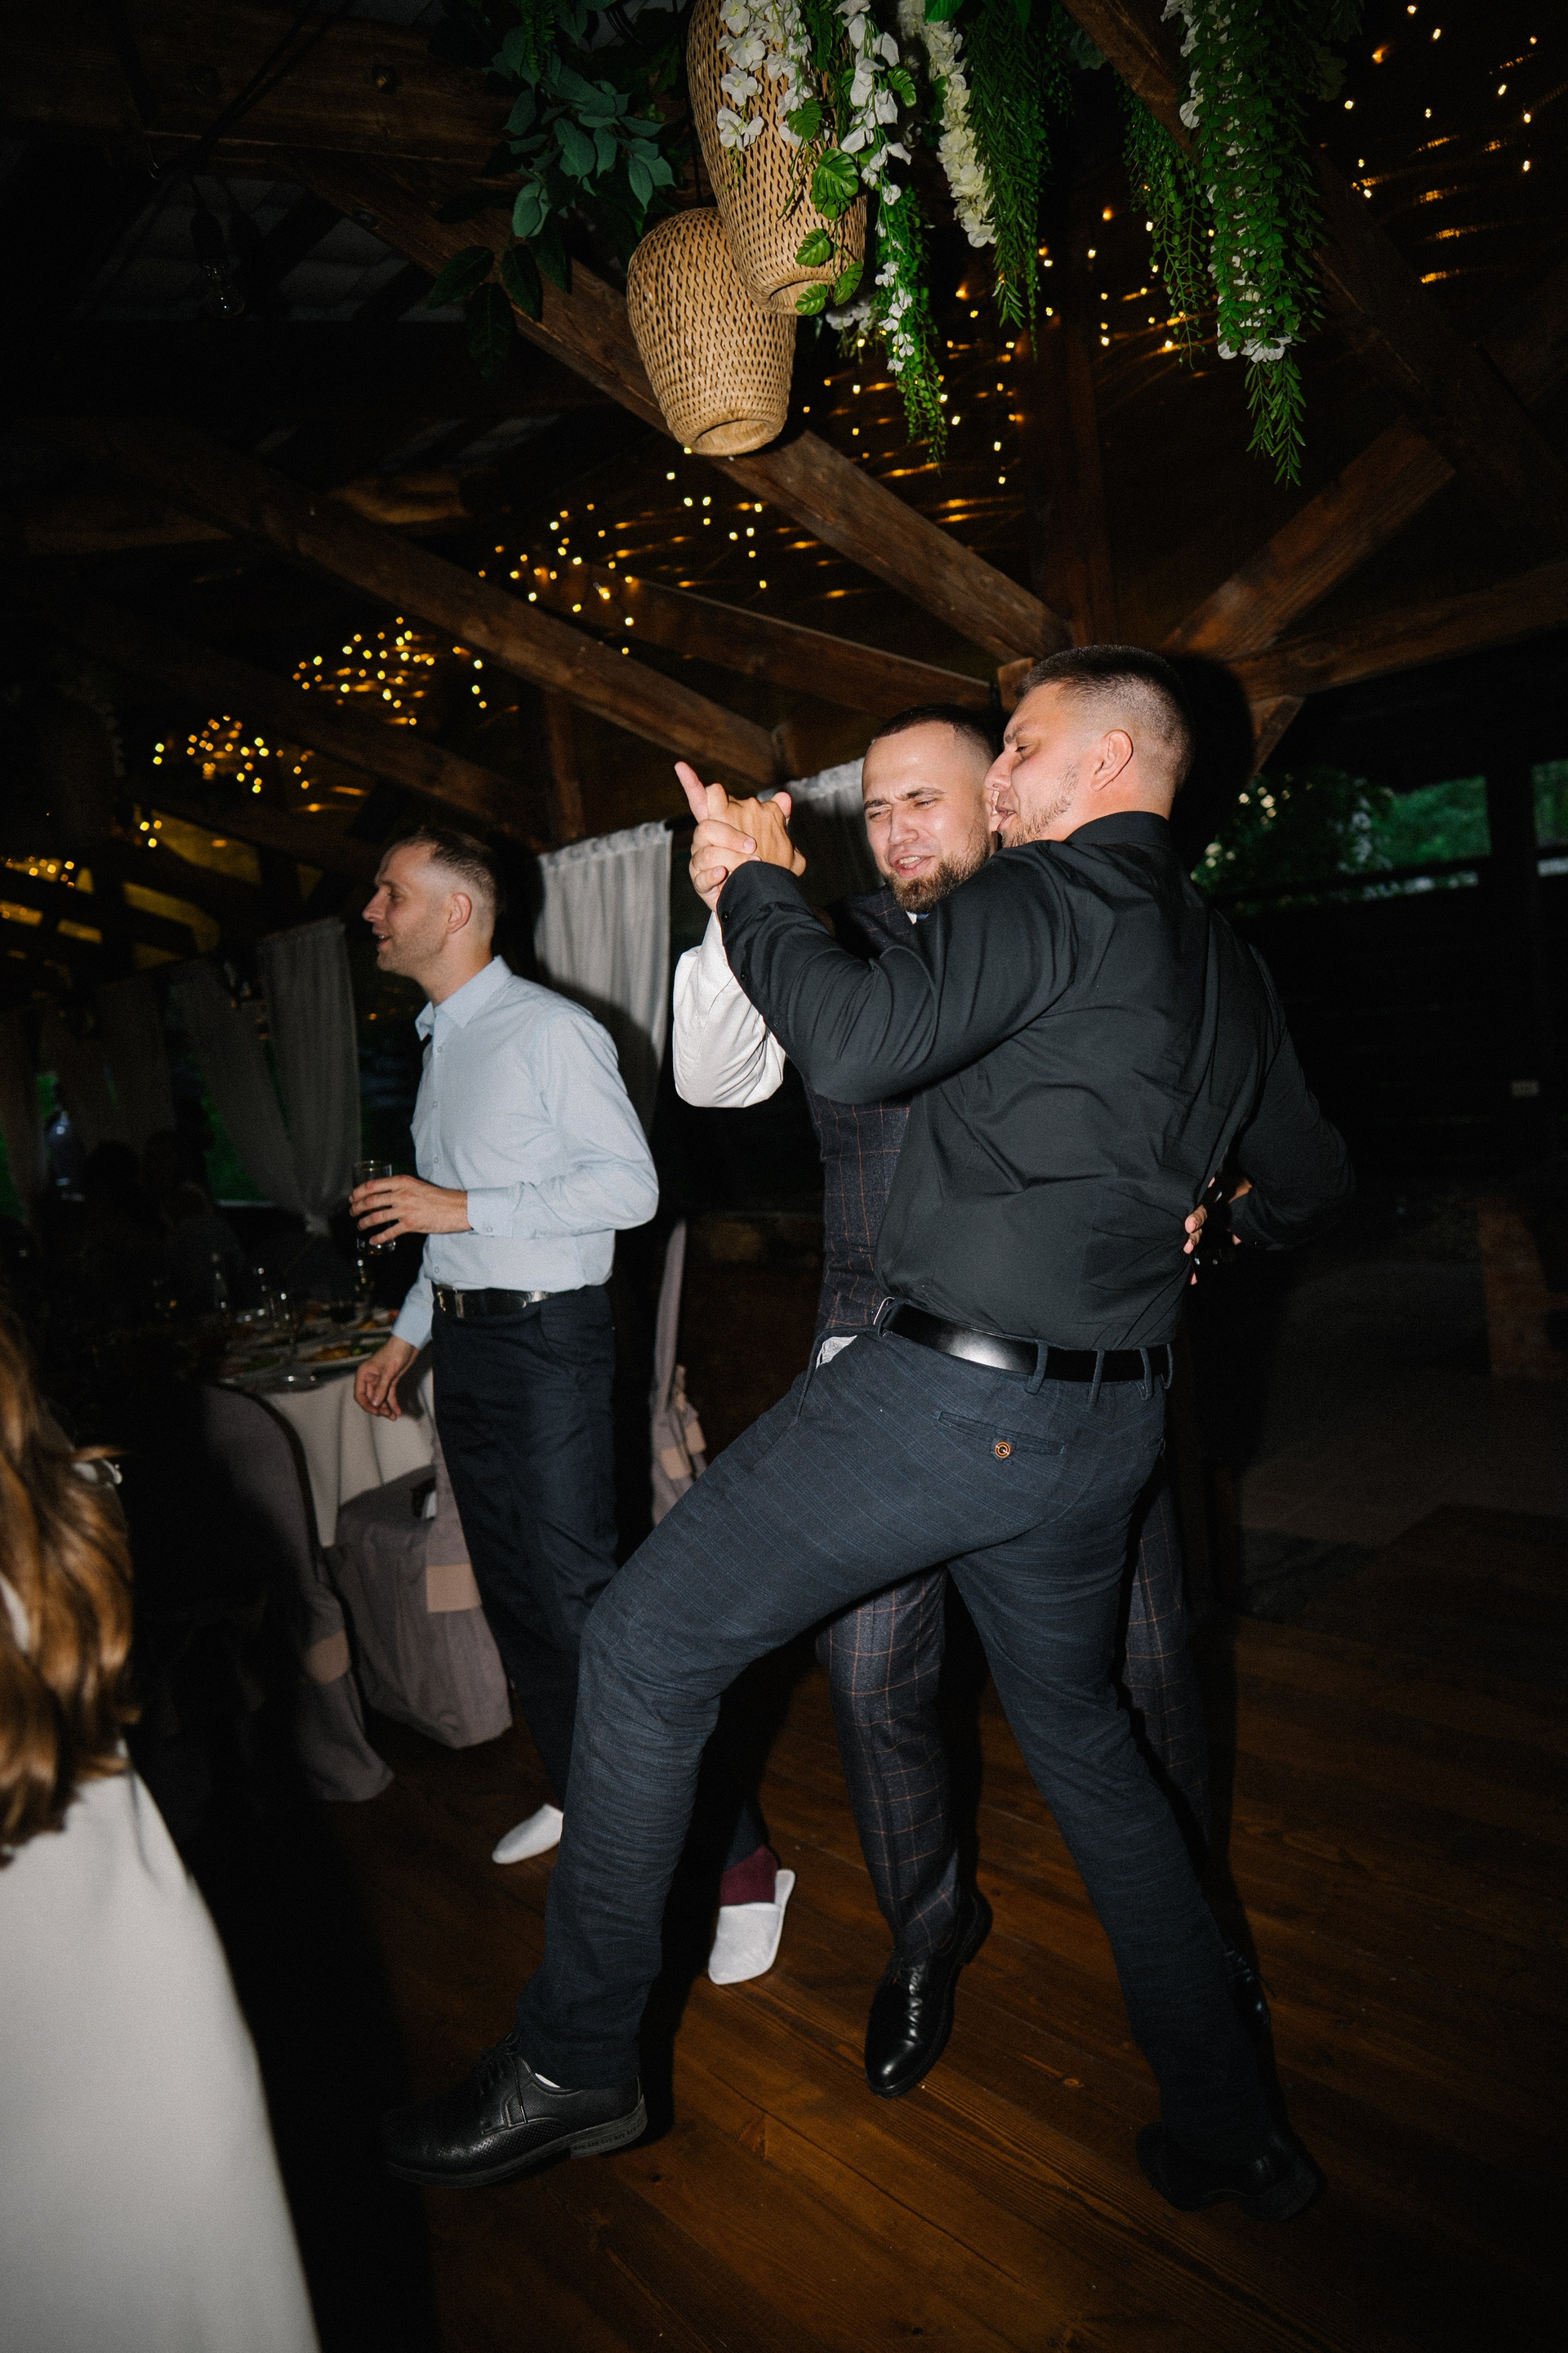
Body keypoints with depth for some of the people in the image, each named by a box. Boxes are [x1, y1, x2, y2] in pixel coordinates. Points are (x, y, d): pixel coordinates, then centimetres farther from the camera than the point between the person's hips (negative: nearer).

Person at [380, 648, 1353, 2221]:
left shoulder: (1048, 895, -9)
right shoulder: (1230, 969, 14)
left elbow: (854, 1045, -21)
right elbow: (1310, 1186, 23)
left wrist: (751, 885, -5)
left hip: (950, 1388, -8)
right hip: (1109, 1422, 9)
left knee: (645, 1648, 3)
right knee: (1075, 1726, 25)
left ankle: (575, 2062, 15)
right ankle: (1229, 2133, 33)